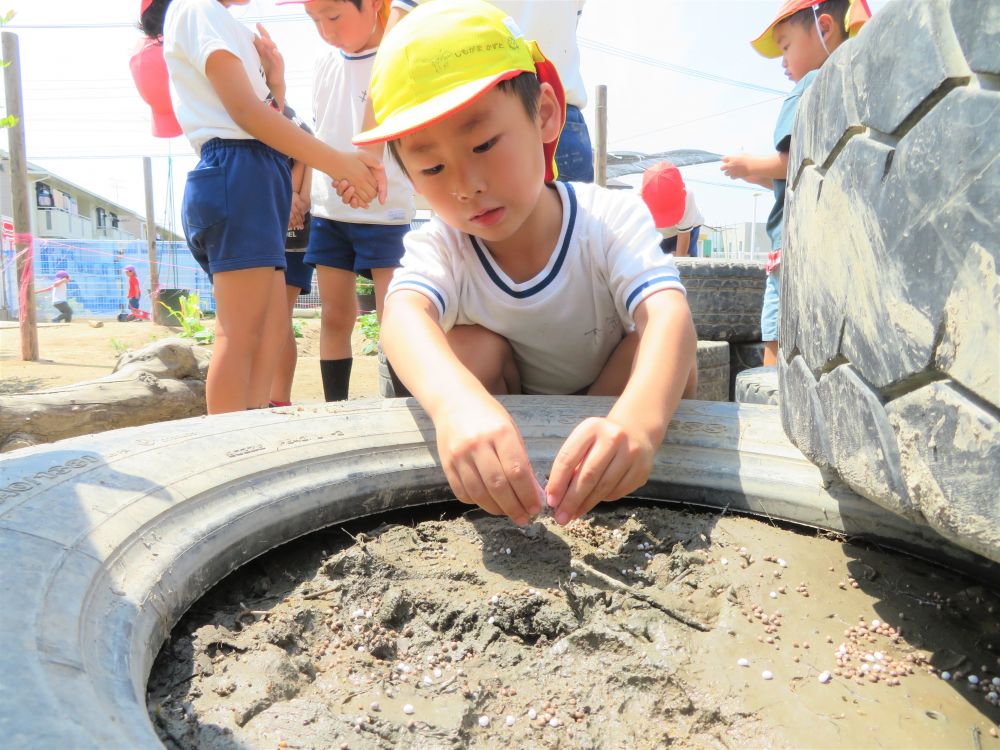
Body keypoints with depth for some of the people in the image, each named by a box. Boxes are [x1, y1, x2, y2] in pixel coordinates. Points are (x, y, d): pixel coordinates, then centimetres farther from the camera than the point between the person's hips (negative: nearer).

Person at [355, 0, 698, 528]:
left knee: (663, 354, -29)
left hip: (608, 415, 0)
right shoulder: (437, 249, -20)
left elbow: (668, 314, -42)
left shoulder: (612, 221, -23)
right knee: (471, 343, -28)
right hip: (501, 426, 1)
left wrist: (639, 418, -65)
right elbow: (403, 317, -44)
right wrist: (458, 402, -69)